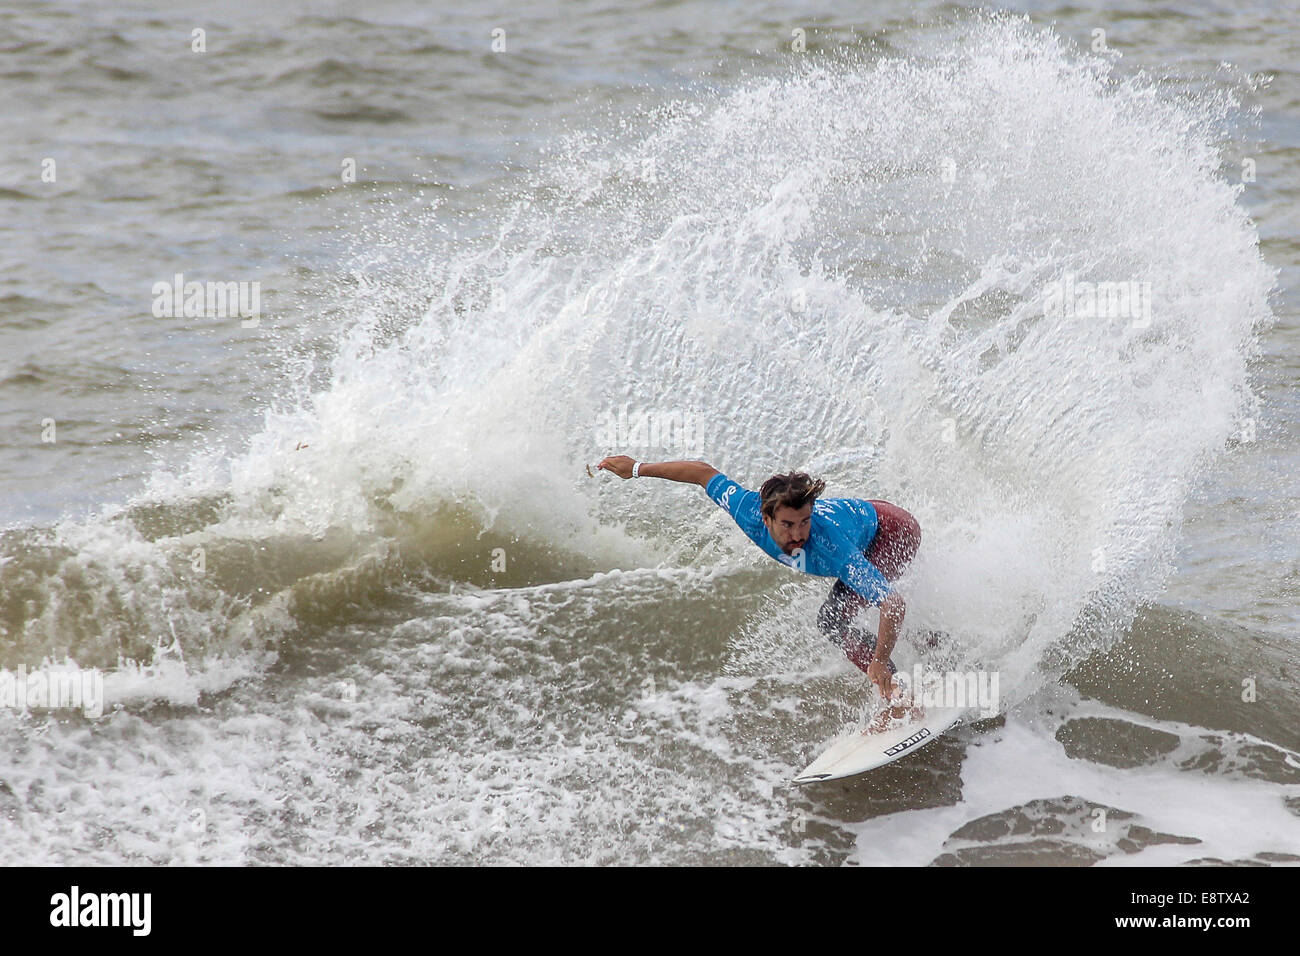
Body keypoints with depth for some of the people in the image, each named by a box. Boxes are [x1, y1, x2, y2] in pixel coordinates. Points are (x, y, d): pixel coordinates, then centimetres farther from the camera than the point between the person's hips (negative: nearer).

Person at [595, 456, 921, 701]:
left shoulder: (832, 550, -46)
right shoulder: (749, 512, -32)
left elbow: (895, 603, -46)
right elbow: (705, 473, -15)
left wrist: (880, 662, -53)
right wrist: (638, 468, -6)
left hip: (894, 531, -7)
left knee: (832, 620, -23)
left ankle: (900, 696, -13)